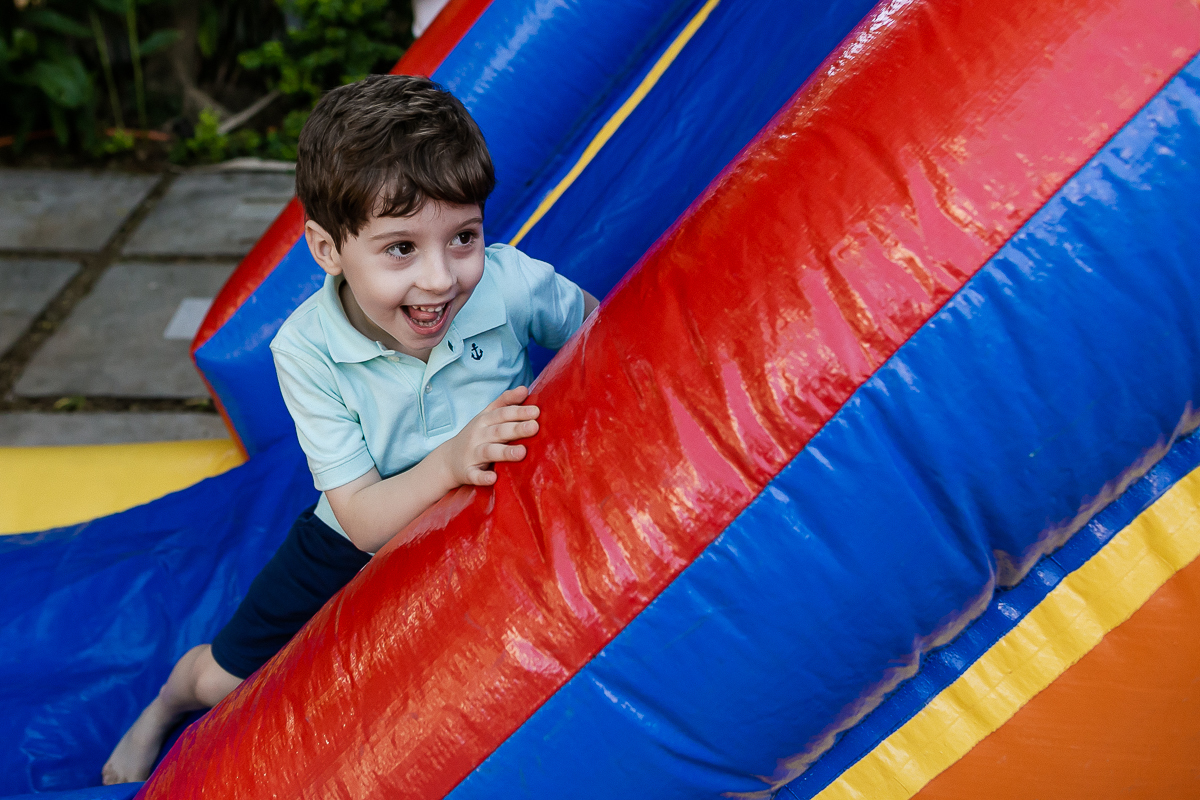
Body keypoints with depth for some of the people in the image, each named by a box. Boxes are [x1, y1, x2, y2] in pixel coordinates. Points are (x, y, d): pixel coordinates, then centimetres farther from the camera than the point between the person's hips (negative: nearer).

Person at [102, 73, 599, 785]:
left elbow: (594, 323, -6)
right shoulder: (307, 349, -30)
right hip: (359, 542, 0)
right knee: (224, 681, 13)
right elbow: (364, 519, -29)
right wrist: (452, 462, -46)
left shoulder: (513, 283, -30)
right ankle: (162, 710, 50)